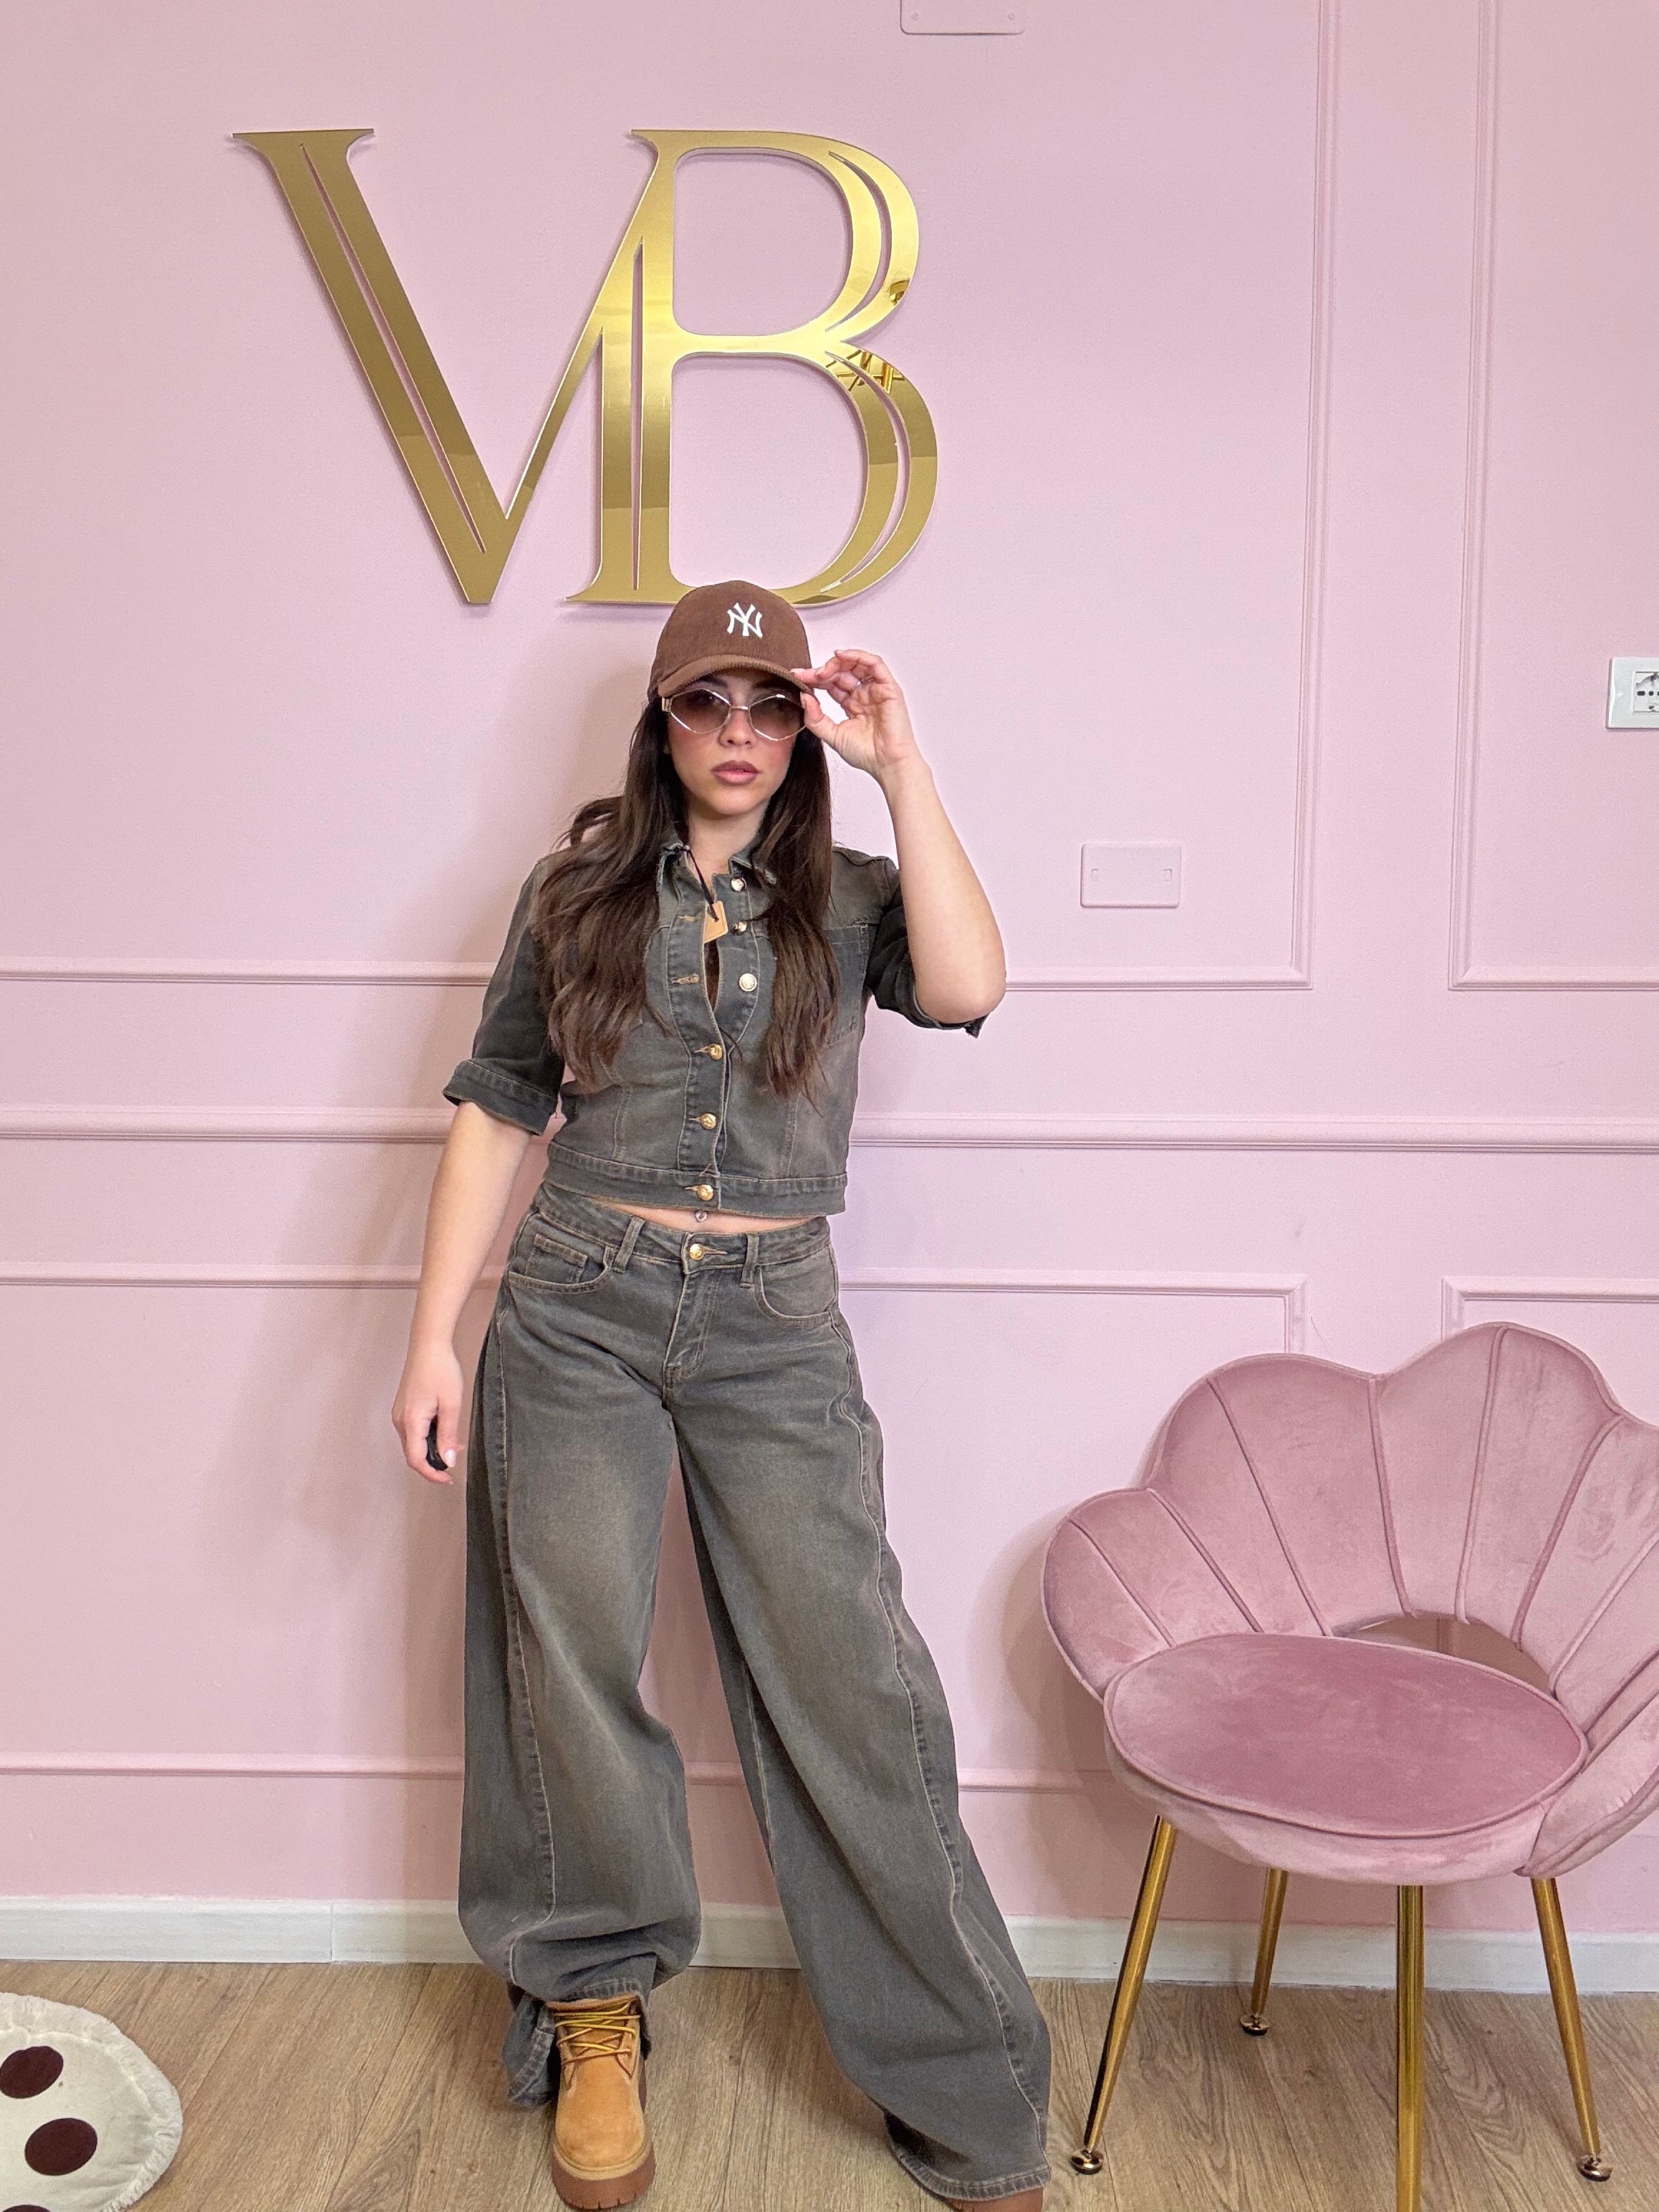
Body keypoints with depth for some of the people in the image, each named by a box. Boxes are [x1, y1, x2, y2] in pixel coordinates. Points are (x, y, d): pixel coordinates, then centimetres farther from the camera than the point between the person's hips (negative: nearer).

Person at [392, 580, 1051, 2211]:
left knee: (849, 1688, -1)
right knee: (574, 1663, 7)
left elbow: (965, 986, -16)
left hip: (777, 1330, -1)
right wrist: (432, 1335, 3)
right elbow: (496, 1109, 7)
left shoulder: (845, 897, 5)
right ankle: (597, 2014, 31)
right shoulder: (579, 888, 7)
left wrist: (900, 763, -11)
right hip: (580, 1319, 1)